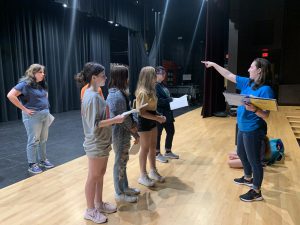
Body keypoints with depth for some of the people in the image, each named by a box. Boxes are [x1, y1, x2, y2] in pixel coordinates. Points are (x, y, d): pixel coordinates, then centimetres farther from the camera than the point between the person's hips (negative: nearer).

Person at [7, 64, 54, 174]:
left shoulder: (42, 84, 9)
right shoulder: (25, 84, -13)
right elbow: (10, 95, -20)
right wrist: (24, 109, -18)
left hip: (45, 114, 7)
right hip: (33, 116, -7)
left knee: (43, 140, 14)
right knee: (33, 141, 2)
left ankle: (43, 160, 29)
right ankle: (32, 164, 15)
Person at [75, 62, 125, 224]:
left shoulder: (95, 94, 8)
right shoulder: (92, 97, -22)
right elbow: (95, 124, -25)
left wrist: (114, 119, 6)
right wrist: (115, 120, -22)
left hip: (102, 142, 9)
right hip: (96, 144, -9)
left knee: (100, 175, 20)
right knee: (93, 177, 7)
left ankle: (99, 204, 38)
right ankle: (90, 211, 26)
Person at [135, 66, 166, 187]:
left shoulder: (150, 90, 8)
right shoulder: (143, 92, -21)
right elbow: (142, 112, -24)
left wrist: (158, 115, 5)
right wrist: (158, 118, -22)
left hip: (151, 122, 9)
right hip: (144, 122, -9)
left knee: (153, 147, 18)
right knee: (145, 149, 3)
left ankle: (153, 171, 34)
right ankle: (143, 176, 19)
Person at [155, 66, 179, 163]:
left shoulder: (162, 85, 13)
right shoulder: (155, 86, -15)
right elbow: (157, 100, -23)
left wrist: (171, 100, 2)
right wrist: (169, 100, -21)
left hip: (167, 113, 9)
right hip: (159, 114, -9)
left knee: (171, 131, 15)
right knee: (158, 133, 5)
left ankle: (168, 152, 32)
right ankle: (157, 154, 22)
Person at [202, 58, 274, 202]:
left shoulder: (265, 90, -20)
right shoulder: (247, 83, 3)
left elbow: (266, 115, -21)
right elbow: (229, 75, 11)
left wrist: (254, 109, -39)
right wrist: (214, 64, 13)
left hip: (253, 130, -9)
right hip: (243, 128, 9)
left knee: (254, 160, 4)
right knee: (241, 154, 24)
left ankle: (256, 192, 21)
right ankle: (248, 178, 48)